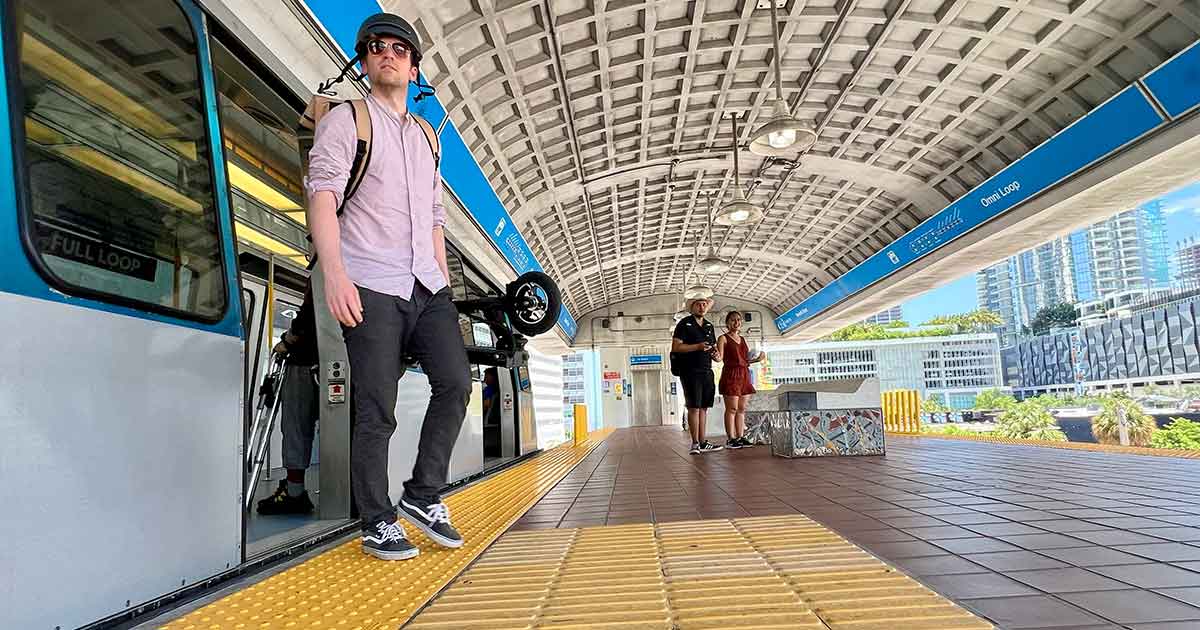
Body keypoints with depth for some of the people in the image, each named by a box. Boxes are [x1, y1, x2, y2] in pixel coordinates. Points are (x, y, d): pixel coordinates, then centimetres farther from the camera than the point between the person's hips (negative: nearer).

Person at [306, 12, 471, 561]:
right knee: (376, 412, -4)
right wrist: (335, 272, -22)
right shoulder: (345, 120, 6)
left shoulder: (425, 137, 23)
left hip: (427, 287, 6)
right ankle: (378, 525, 10)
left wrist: (444, 281, 14)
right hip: (371, 288, -5)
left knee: (455, 383, -5)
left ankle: (422, 497, 11)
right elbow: (323, 193, -8)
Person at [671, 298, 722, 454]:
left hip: (706, 371, 6)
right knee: (694, 407, -7)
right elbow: (675, 347, -10)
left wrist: (715, 352, 1)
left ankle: (702, 443, 12)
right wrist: (697, 347, -18)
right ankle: (695, 444, -4)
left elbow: (714, 346, 25)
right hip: (690, 372, -6)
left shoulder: (709, 326, 17)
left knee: (703, 407, 7)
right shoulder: (684, 324, -3)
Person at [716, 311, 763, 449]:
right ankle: (731, 439, -5)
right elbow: (720, 358, -11)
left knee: (742, 409, 7)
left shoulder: (743, 339, 20)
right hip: (731, 374, -7)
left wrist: (757, 359, 8)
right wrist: (716, 355, -33)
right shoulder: (723, 338, 0)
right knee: (732, 408, -7)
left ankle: (741, 437, 11)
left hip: (744, 375, 7)